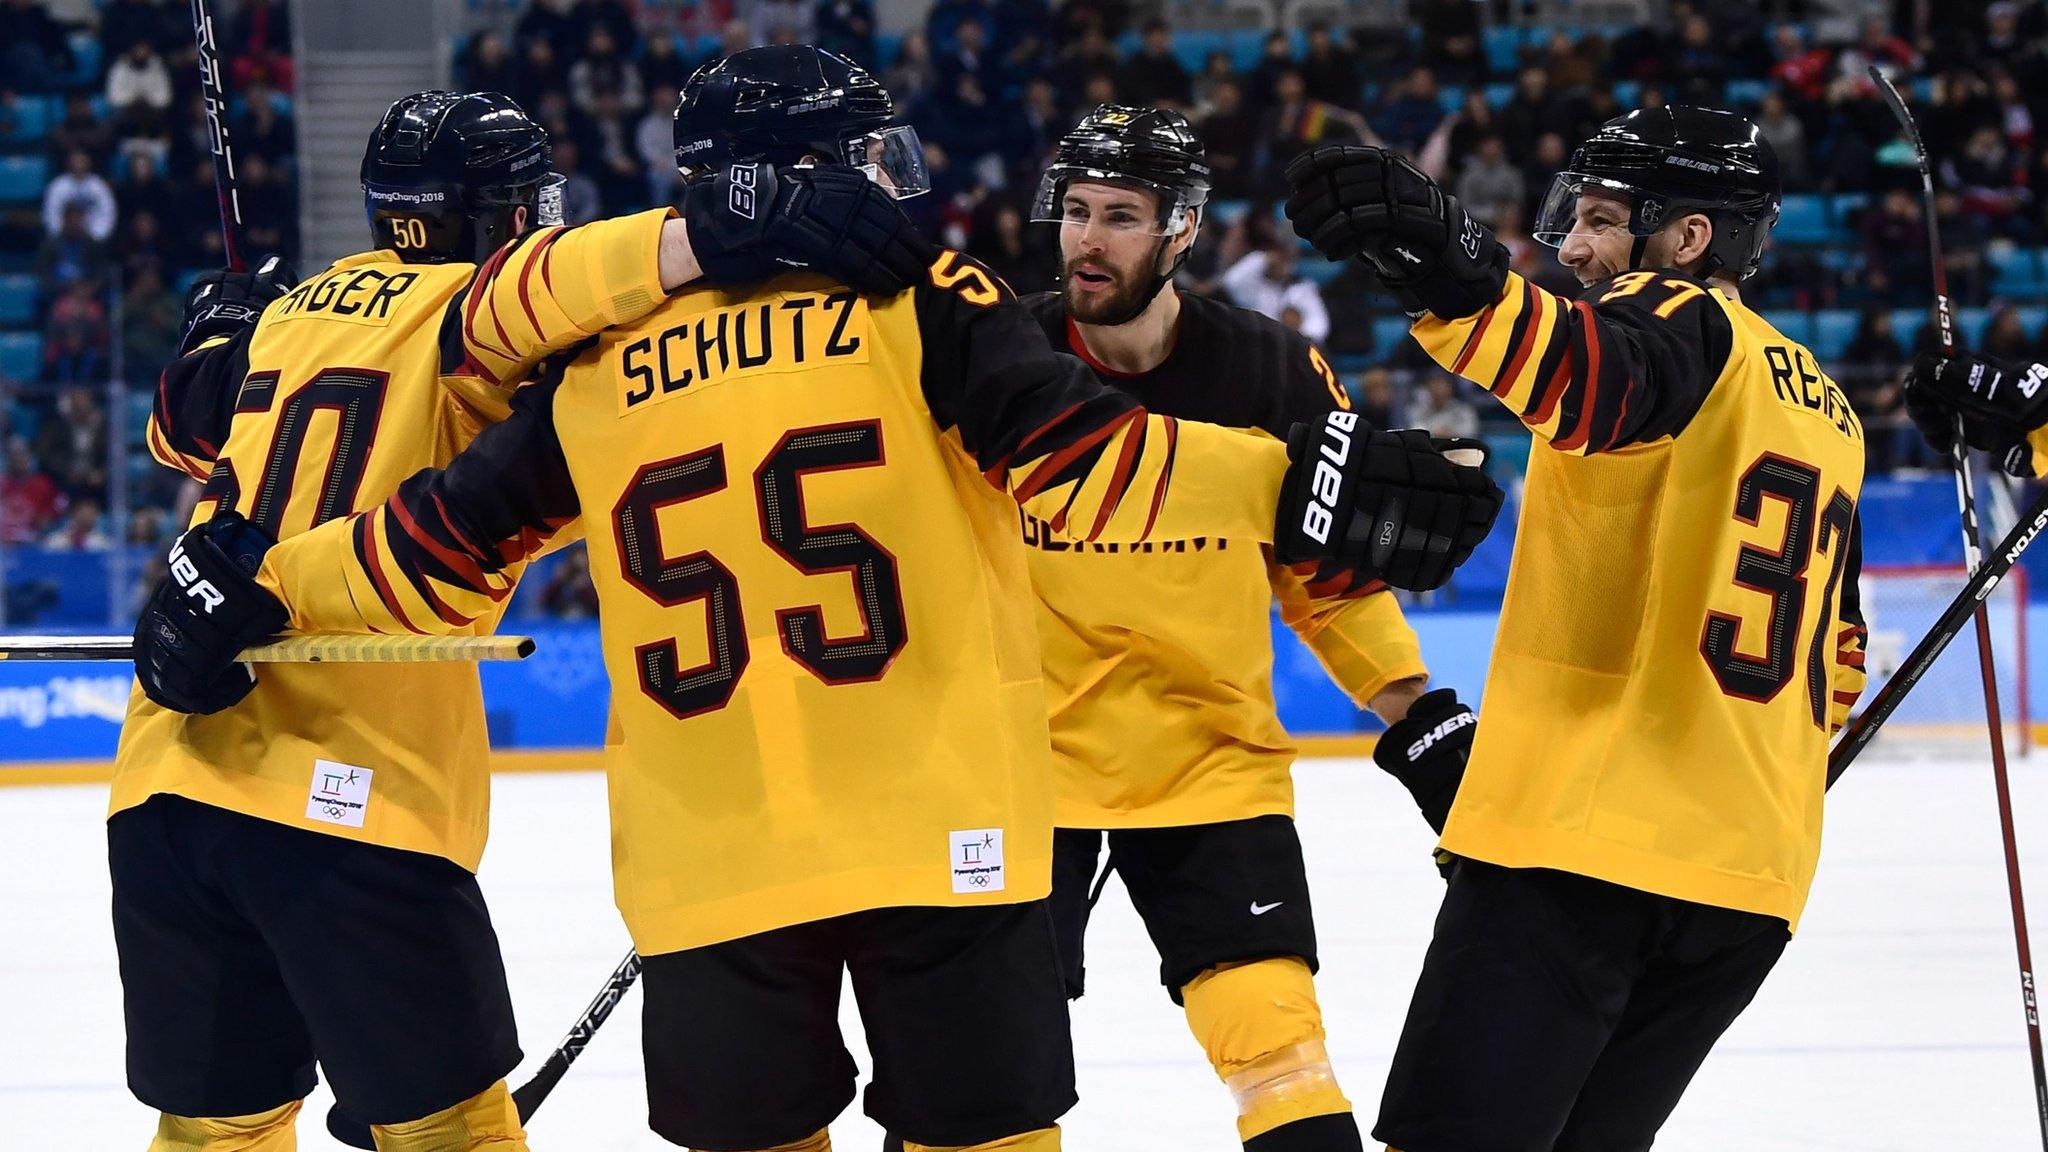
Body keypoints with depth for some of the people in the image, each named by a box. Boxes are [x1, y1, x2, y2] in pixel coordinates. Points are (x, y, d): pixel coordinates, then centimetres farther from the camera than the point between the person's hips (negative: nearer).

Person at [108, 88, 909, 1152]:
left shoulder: (292, 312, 18)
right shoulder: (463, 311, -1)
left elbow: (183, 423, 36)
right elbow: (529, 291, -25)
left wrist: (221, 329, 56)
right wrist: (704, 238, -37)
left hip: (166, 774, 7)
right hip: (348, 791, -7)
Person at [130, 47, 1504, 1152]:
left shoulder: (598, 368, 8)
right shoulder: (922, 307, -1)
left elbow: (448, 543, 13)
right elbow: (1081, 456, -12)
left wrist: (254, 589, 25)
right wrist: (1302, 484, -15)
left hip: (707, 859, 3)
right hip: (944, 841, -3)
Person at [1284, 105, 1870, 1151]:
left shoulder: (1686, 322, -4)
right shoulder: (1825, 412, 23)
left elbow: (1592, 377, -30)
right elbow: (1834, 657, 30)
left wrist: (1450, 274, -46)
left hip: (1588, 830, -9)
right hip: (1754, 872, 9)